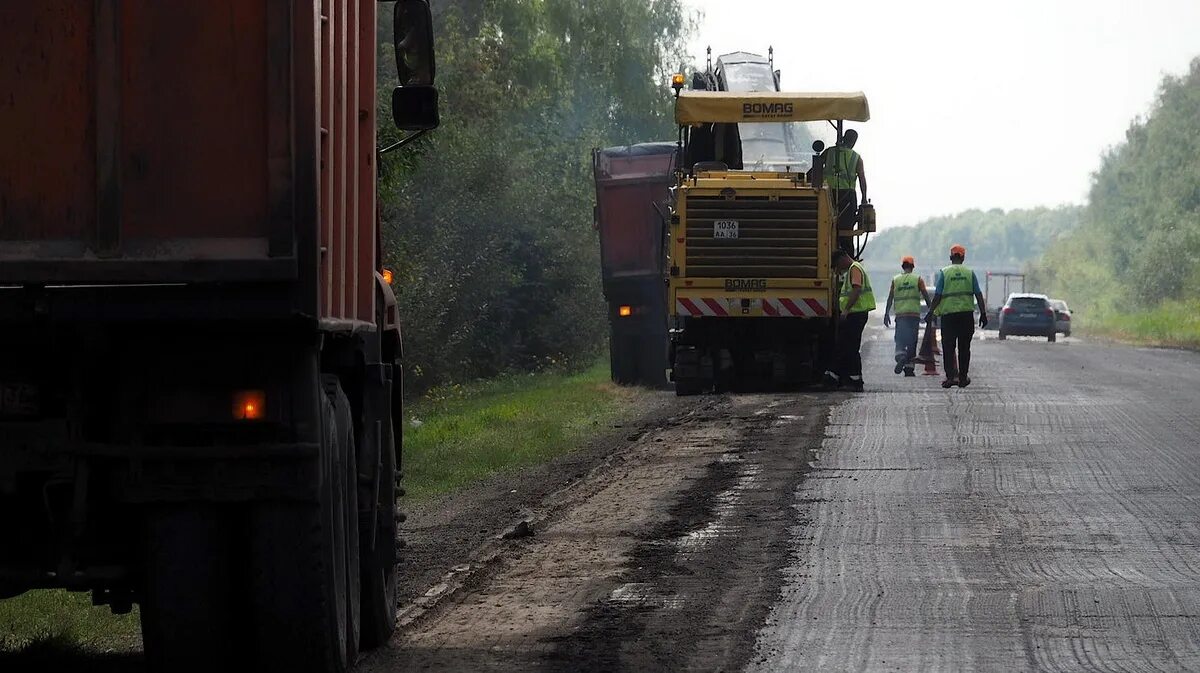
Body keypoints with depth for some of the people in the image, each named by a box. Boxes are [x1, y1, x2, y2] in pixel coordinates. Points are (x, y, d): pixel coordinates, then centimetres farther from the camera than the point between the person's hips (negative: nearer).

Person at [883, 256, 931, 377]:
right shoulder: (918, 279, 4)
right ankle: (909, 367, 5)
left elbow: (890, 298, 6)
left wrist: (886, 314, 8)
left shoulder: (895, 280, 8)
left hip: (900, 314, 0)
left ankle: (900, 356, -31)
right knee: (912, 342, 6)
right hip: (914, 313, 0)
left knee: (900, 339, -1)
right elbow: (926, 296, 0)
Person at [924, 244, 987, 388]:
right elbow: (979, 295, 2)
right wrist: (983, 314, 7)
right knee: (964, 348, 10)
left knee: (948, 347, 2)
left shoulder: (944, 273, 0)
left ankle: (951, 376, -10)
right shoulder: (970, 273, 5)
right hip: (967, 314, 2)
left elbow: (937, 296, -3)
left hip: (948, 313, -2)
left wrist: (931, 313, 4)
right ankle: (963, 377, 12)